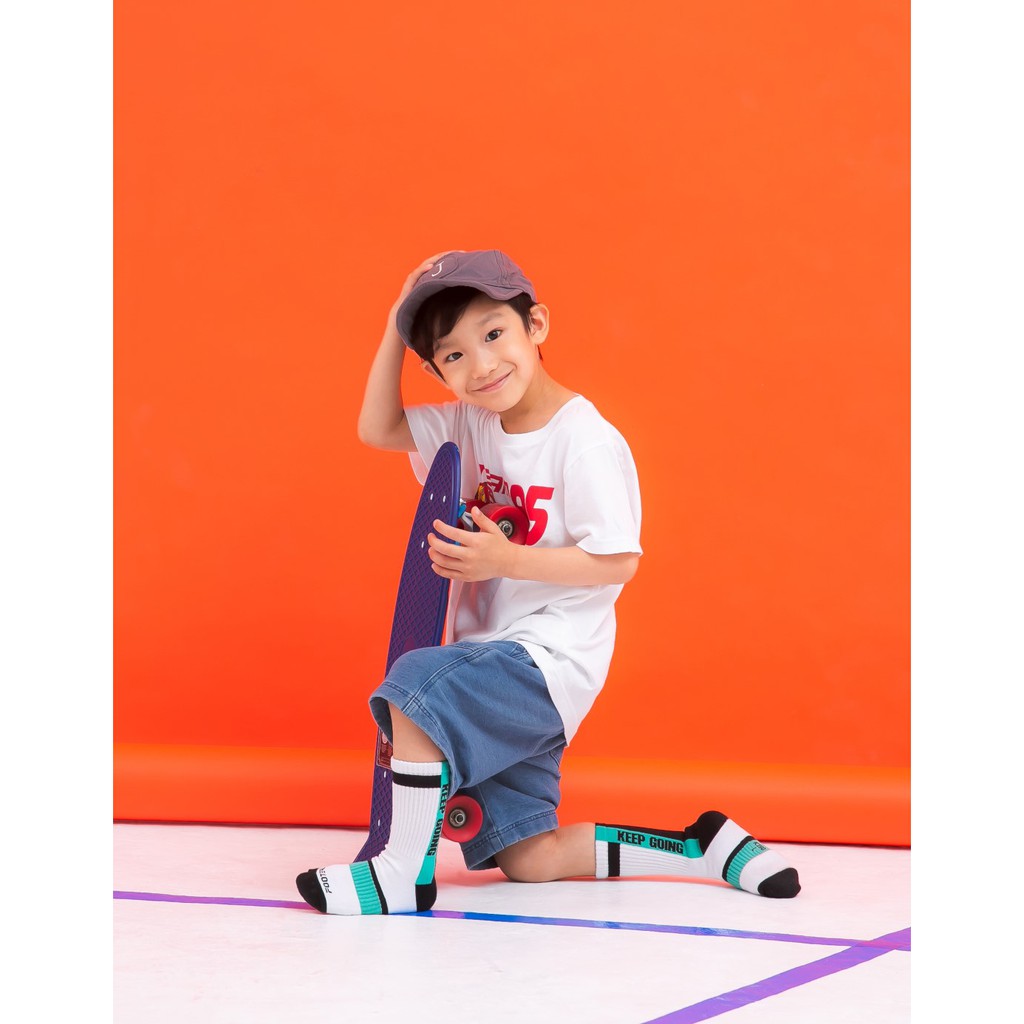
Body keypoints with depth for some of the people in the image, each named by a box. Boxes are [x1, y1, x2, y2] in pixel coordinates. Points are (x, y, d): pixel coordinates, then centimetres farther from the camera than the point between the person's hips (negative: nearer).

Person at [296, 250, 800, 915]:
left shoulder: (584, 441, -17)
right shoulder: (471, 424, 5)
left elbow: (618, 561, -17)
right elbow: (377, 429, 12)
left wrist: (506, 560, -23)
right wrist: (397, 330, 1)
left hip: (550, 659, -8)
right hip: (496, 662, 8)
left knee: (417, 685, -31)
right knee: (530, 861, 8)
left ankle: (405, 873, -18)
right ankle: (704, 845, 19)